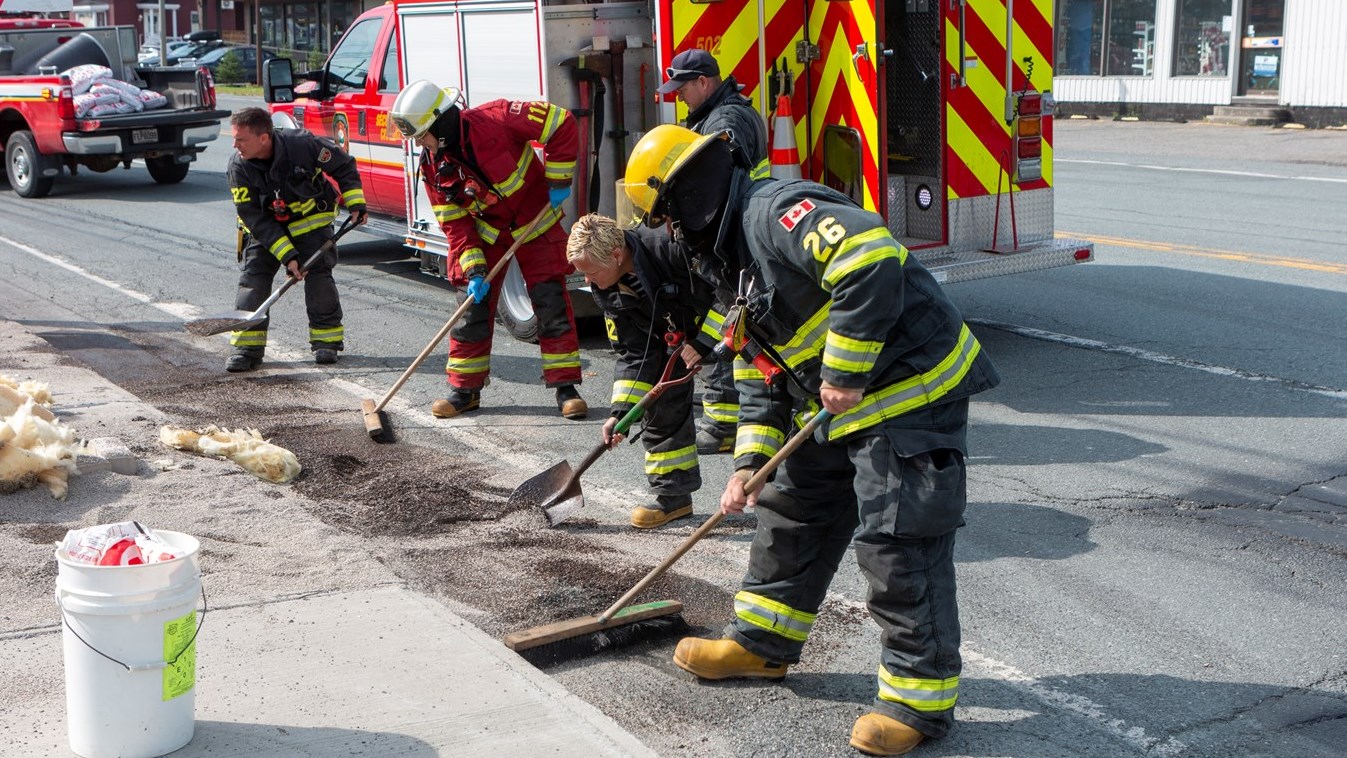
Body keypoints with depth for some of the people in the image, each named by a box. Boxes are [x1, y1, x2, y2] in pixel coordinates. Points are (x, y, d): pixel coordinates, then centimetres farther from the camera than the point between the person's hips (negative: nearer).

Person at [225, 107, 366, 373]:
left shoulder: (302, 145, -29)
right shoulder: (238, 167, -23)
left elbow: (344, 166, -10)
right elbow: (255, 219, -21)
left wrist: (355, 203, -13)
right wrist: (287, 255, -26)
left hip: (310, 217, -1)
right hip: (265, 225, 1)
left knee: (318, 274, -11)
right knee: (254, 275, -9)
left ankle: (327, 339, 4)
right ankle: (247, 346, -4)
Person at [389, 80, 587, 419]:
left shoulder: (495, 120, -28)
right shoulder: (433, 165, -12)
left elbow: (562, 124, -23)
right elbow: (454, 223, -8)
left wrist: (558, 181, -21)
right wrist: (473, 268, -19)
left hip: (535, 222, -4)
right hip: (486, 232, 4)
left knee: (552, 302, -6)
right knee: (474, 307, 1)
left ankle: (566, 387, 2)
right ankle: (465, 389, 13)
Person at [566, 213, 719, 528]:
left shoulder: (672, 252, -35)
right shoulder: (610, 293, -10)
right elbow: (634, 354, -6)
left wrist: (703, 342, -27)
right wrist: (621, 412, -13)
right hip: (678, 340, 7)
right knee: (662, 408, 4)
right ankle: (673, 494, 16)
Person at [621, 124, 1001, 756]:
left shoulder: (776, 210, -18)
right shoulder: (738, 258, 16)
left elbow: (872, 258, -34)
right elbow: (764, 375, 20)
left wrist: (845, 373, -28)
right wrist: (749, 461, 11)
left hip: (910, 387, -11)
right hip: (842, 405, 11)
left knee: (898, 539, -7)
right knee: (794, 513, 17)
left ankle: (921, 693, 5)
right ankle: (761, 643, 33)